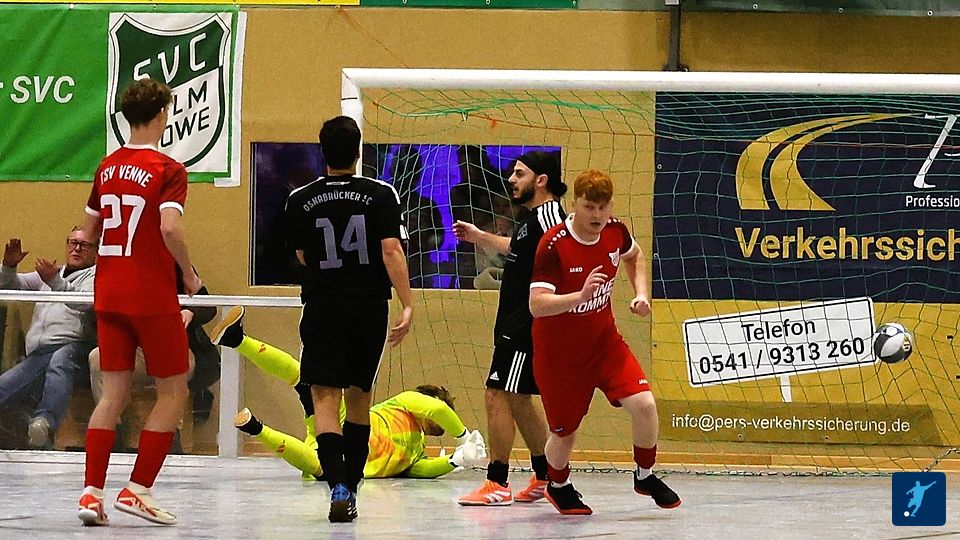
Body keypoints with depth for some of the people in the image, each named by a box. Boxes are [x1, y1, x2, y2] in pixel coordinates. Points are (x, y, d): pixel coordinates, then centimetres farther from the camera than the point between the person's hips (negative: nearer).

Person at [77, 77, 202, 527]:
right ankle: (136, 490, 0)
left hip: (108, 295, 6)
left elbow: (89, 230, 16)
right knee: (173, 392, 6)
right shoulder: (167, 170, -10)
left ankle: (91, 491, -3)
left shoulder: (107, 168, 10)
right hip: (153, 297, -6)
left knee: (114, 393, 7)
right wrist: (189, 273, -8)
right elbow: (170, 227, -23)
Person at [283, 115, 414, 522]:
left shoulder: (300, 200, -1)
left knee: (325, 399, -4)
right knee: (359, 398, 17)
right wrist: (408, 306, -13)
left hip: (322, 308, -1)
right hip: (369, 308, 1)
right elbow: (391, 251, -12)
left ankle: (338, 486, -24)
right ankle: (350, 486, 24)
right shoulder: (381, 195, -4)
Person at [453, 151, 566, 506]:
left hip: (526, 327, -11)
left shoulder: (547, 214, -15)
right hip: (516, 326, 11)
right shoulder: (534, 217, 17)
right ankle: (544, 478, 25)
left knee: (497, 395, -11)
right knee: (517, 400, 17)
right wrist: (479, 237, 35)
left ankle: (497, 484, -10)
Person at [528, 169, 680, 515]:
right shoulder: (553, 245, -26)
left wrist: (641, 294, 4)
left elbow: (634, 256, 18)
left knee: (643, 404, -15)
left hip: (603, 341, 4)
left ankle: (645, 476, 10)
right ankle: (558, 486, 41)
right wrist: (580, 295, -47)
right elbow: (536, 305, -33)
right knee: (565, 431, 7)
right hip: (559, 352, -4)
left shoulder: (615, 232, -8)